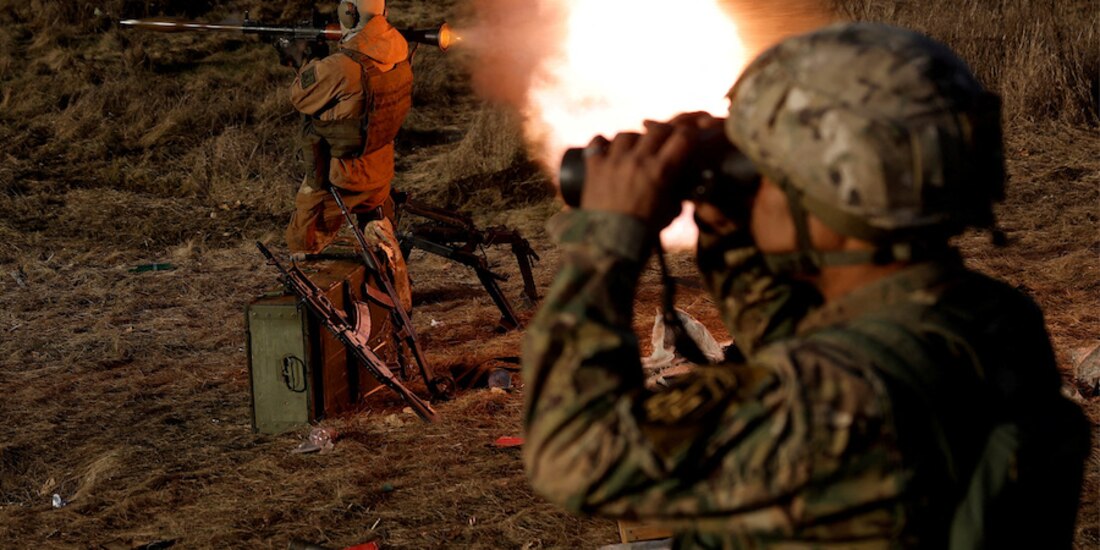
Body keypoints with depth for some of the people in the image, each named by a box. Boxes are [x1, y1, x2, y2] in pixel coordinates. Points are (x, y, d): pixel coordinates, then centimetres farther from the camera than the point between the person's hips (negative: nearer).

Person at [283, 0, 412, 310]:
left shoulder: (340, 67, -30)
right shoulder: (399, 51, -8)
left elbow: (300, 97, -11)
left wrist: (312, 63, 5)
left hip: (336, 178, -6)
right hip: (380, 170, 6)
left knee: (304, 246, 12)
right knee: (382, 239, 24)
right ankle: (400, 303, 33)